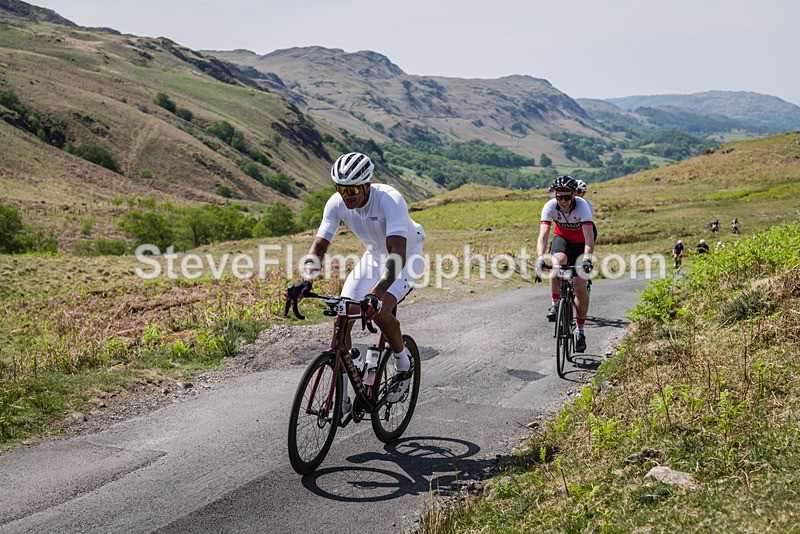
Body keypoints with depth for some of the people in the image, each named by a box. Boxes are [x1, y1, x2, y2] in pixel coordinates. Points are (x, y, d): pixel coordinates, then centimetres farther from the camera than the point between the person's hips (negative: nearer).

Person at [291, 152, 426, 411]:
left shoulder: (391, 200, -36)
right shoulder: (336, 203, -19)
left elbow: (398, 254, -46)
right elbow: (319, 246, -18)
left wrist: (376, 293, -58)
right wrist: (305, 282, -36)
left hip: (406, 257, -5)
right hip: (373, 256, 5)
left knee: (379, 311, -29)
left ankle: (403, 363, 2)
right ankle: (341, 397, 0)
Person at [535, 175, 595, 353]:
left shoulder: (582, 206, -31)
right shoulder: (550, 206, -25)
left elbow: (589, 238, -39)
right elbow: (543, 235, -34)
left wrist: (587, 259, -54)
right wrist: (540, 258, -50)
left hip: (580, 243, -1)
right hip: (561, 238, 1)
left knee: (580, 287, -10)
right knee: (558, 261, -35)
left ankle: (580, 332, 4)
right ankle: (555, 303, -14)